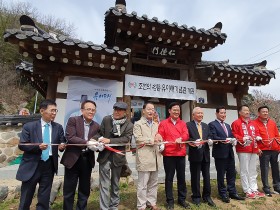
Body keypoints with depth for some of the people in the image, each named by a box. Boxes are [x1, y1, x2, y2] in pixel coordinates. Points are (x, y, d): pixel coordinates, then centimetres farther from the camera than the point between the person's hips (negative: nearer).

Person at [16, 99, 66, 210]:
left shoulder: (58, 127, 3)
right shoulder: (29, 126, -4)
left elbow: (62, 143, 5)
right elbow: (21, 145, -7)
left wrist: (62, 146, -19)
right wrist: (38, 146, -23)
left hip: (49, 166, 2)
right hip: (31, 166, -2)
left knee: (44, 199, 15)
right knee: (26, 198, 14)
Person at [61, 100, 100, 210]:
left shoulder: (96, 126, 6)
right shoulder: (73, 120, -6)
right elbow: (70, 137, -17)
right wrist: (87, 142, -26)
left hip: (87, 160, 4)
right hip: (73, 159, -3)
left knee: (85, 189, 16)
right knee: (69, 190, 10)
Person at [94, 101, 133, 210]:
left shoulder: (129, 125, -6)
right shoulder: (106, 119, -1)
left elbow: (126, 139, -16)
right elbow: (99, 133, 2)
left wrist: (109, 140, -25)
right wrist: (100, 139, -20)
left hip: (118, 157, 1)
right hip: (105, 156, 0)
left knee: (115, 184, 17)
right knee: (104, 184, -1)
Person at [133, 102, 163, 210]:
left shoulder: (156, 125, 18)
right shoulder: (138, 124, -1)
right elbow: (138, 139, -13)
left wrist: (161, 144, 0)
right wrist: (152, 140, -10)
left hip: (155, 157, 6)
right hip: (144, 157, -6)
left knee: (153, 183, 15)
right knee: (143, 184, 2)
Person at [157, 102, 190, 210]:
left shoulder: (183, 123, 11)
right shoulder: (163, 123, 1)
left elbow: (186, 135, -3)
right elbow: (160, 137, -4)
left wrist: (180, 138, -24)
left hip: (181, 154, 3)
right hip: (168, 154, -3)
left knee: (181, 177, 14)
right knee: (169, 178, 7)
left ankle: (182, 199, 30)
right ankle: (170, 201, 19)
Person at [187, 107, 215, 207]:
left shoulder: (206, 126, 14)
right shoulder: (188, 125, -5)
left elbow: (209, 137, 10)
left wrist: (210, 141, -11)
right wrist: (194, 142, -26)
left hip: (205, 154, 5)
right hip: (195, 154, -5)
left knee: (207, 176, 13)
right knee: (195, 177, 8)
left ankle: (207, 196, 28)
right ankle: (196, 197, 23)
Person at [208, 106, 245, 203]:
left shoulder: (228, 125, 18)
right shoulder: (212, 124, -7)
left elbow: (232, 137, 14)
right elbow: (213, 137, -17)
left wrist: (233, 140, -8)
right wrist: (225, 140, -27)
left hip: (230, 153, 7)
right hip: (220, 153, -7)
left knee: (232, 174, 13)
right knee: (221, 175, 6)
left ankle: (232, 193, 27)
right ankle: (223, 194, 19)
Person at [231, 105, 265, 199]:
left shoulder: (252, 123, 18)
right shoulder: (236, 123, -5)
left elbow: (257, 132, 25)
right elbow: (233, 135, -12)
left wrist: (258, 137, 5)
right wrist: (243, 139, -23)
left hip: (253, 149, 7)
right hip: (243, 150, -7)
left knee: (253, 171, 15)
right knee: (244, 171, -1)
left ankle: (254, 189, 25)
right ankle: (248, 191, 8)